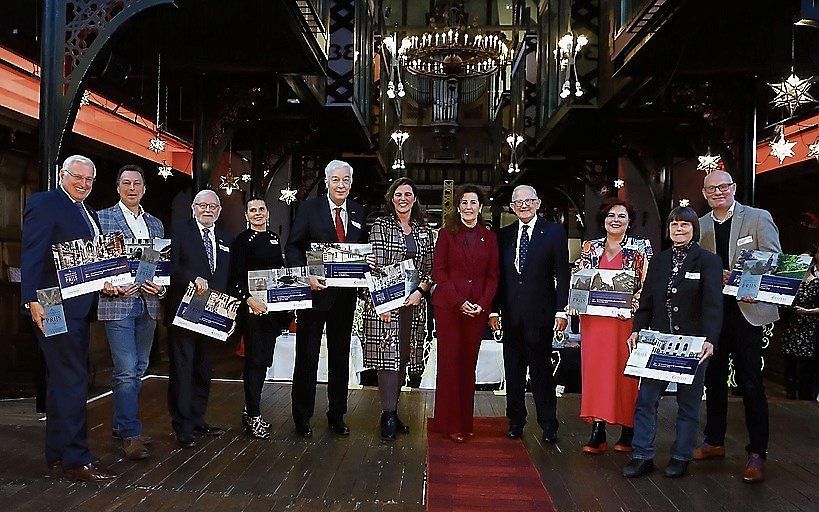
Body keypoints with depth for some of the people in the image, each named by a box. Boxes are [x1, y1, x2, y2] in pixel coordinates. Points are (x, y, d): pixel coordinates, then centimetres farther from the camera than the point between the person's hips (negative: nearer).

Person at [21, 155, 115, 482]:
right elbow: (32, 255, -15)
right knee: (72, 380, -8)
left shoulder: (89, 214, 19)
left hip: (80, 307, 10)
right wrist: (33, 300, -22)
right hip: (55, 308, -9)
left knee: (62, 380, 15)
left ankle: (57, 454, 26)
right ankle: (75, 460, -2)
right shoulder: (45, 203, -7)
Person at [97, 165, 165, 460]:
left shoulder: (155, 224, 17)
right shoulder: (103, 218, 3)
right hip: (118, 303, -5)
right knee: (126, 371, -10)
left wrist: (160, 287, -2)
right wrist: (110, 287, -16)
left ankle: (121, 425, 26)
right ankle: (130, 435, -4)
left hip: (148, 304, 6)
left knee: (139, 368, 12)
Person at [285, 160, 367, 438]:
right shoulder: (309, 208, -2)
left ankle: (337, 415, 26)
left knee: (340, 357, 13)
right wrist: (307, 276, -18)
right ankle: (302, 417, 17)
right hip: (315, 291, -3)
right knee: (307, 356, 4)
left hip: (345, 297, 4)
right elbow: (292, 247, -5)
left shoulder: (359, 213, 9)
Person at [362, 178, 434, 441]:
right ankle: (388, 415, -3)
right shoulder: (381, 225, 0)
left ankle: (392, 411, 18)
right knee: (387, 354, -7)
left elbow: (429, 268, 13)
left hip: (413, 301, 5)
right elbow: (376, 264, -7)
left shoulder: (423, 231, 13)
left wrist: (420, 291, -6)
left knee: (404, 355, 8)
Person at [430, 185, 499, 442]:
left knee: (469, 363, 6)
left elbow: (492, 275, 8)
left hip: (477, 309, 3)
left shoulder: (489, 237, 10)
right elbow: (438, 271, -3)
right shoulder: (447, 234, 2)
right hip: (448, 306, -2)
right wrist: (459, 302, -12)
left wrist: (482, 304, -7)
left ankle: (465, 421, 15)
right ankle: (450, 423, 8)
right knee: (450, 362, -1)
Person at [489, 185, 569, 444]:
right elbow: (498, 275, 11)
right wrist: (494, 310, 5)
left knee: (541, 370, 0)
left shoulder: (554, 232, 0)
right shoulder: (504, 235, 10)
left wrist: (561, 311, -8)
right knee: (513, 371, 11)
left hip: (540, 315, -4)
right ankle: (516, 422, 22)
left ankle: (548, 425, 11)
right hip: (511, 315, 4)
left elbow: (562, 274, -2)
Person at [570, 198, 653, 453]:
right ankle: (597, 433, 4)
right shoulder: (590, 247, 12)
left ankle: (628, 432, 11)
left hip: (627, 319, -2)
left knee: (625, 372, 0)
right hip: (594, 319, 3)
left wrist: (635, 301, -17)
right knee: (595, 370, 0)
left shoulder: (641, 247, 5)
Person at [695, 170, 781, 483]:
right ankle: (714, 442, 27)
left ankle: (757, 453, 10)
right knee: (713, 378, 13)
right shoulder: (699, 226, 10)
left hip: (747, 310, -4)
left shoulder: (758, 218, 0)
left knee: (751, 383, -1)